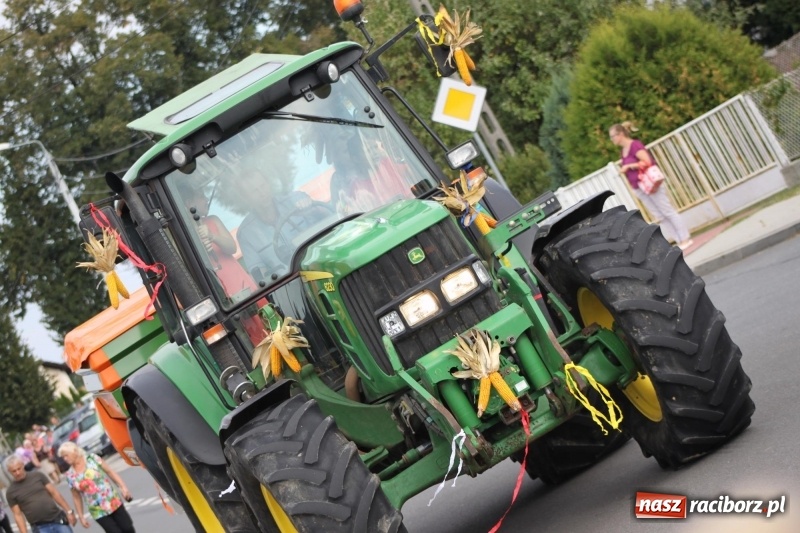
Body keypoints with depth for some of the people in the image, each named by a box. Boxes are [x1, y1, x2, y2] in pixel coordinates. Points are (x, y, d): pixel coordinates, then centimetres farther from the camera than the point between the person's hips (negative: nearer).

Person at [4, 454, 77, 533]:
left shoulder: (37, 475, 2)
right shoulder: (10, 492, 0)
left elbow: (54, 493, 4)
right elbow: (18, 515, 0)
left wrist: (69, 511, 0)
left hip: (58, 521, 1)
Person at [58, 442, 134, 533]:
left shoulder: (91, 458, -3)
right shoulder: (70, 475, 1)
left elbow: (110, 472, -2)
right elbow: (76, 497, 8)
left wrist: (123, 487, -10)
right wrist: (81, 516, 7)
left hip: (114, 502, 0)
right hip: (98, 512, 0)